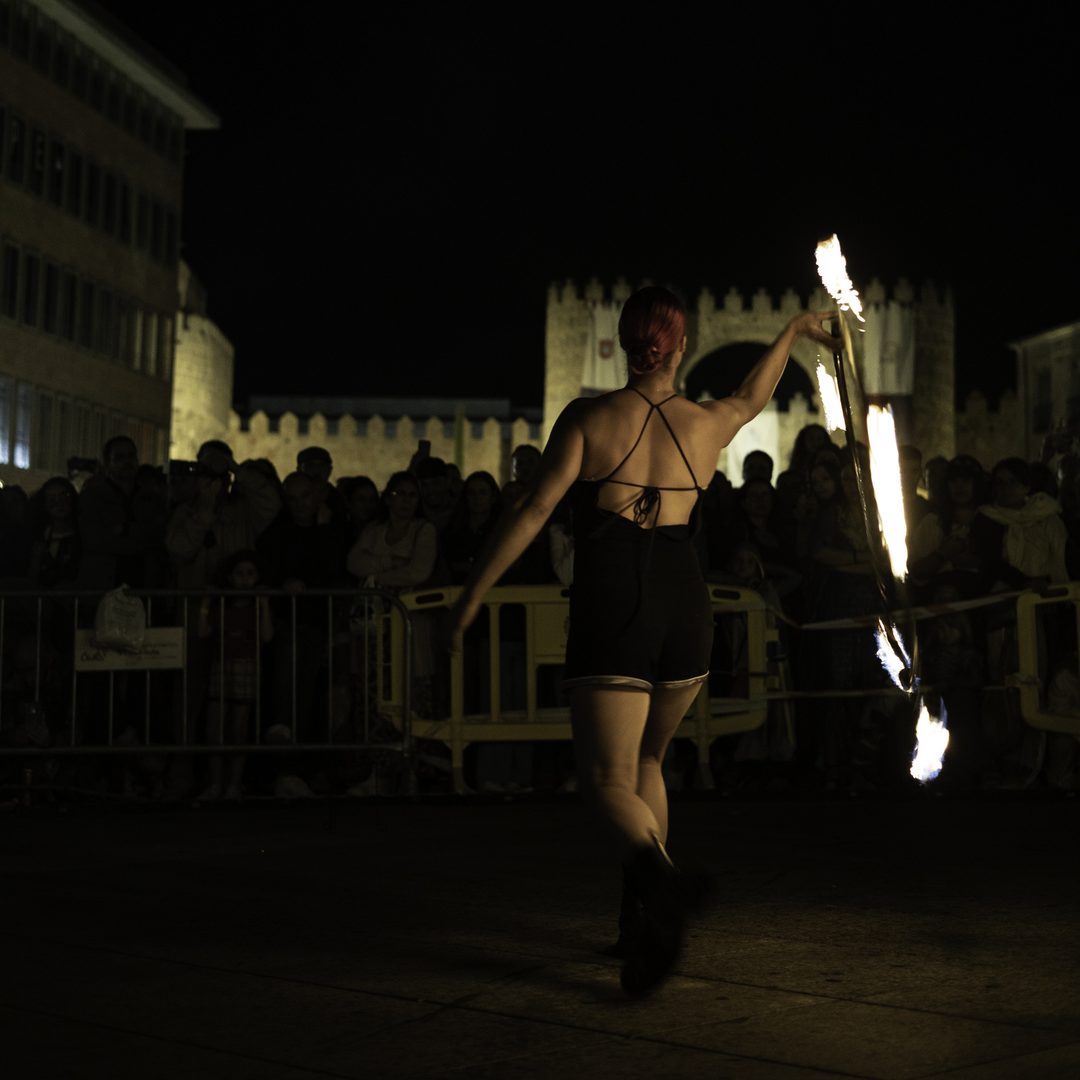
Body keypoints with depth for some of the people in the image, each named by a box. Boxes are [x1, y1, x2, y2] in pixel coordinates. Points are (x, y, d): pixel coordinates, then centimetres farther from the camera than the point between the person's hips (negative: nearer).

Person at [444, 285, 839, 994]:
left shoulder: (589, 418, 0)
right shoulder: (706, 425, 10)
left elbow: (533, 511, -7)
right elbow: (754, 397, 33)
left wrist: (472, 597, -3)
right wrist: (795, 329, 50)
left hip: (611, 615, -4)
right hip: (686, 614, 4)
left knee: (609, 779, -2)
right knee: (646, 760, 23)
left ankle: (656, 872, -34)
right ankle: (648, 919, 16)